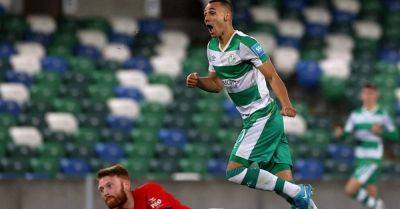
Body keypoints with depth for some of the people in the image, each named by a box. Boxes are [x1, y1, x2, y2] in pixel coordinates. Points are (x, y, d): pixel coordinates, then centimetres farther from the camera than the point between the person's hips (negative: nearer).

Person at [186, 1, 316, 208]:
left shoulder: (244, 43, -16)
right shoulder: (212, 48, 10)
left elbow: (272, 76, -16)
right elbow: (217, 84, 22)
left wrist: (286, 105, -31)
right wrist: (198, 81, 0)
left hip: (264, 117, -8)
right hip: (251, 119, 8)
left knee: (235, 171, -16)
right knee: (283, 180, 4)